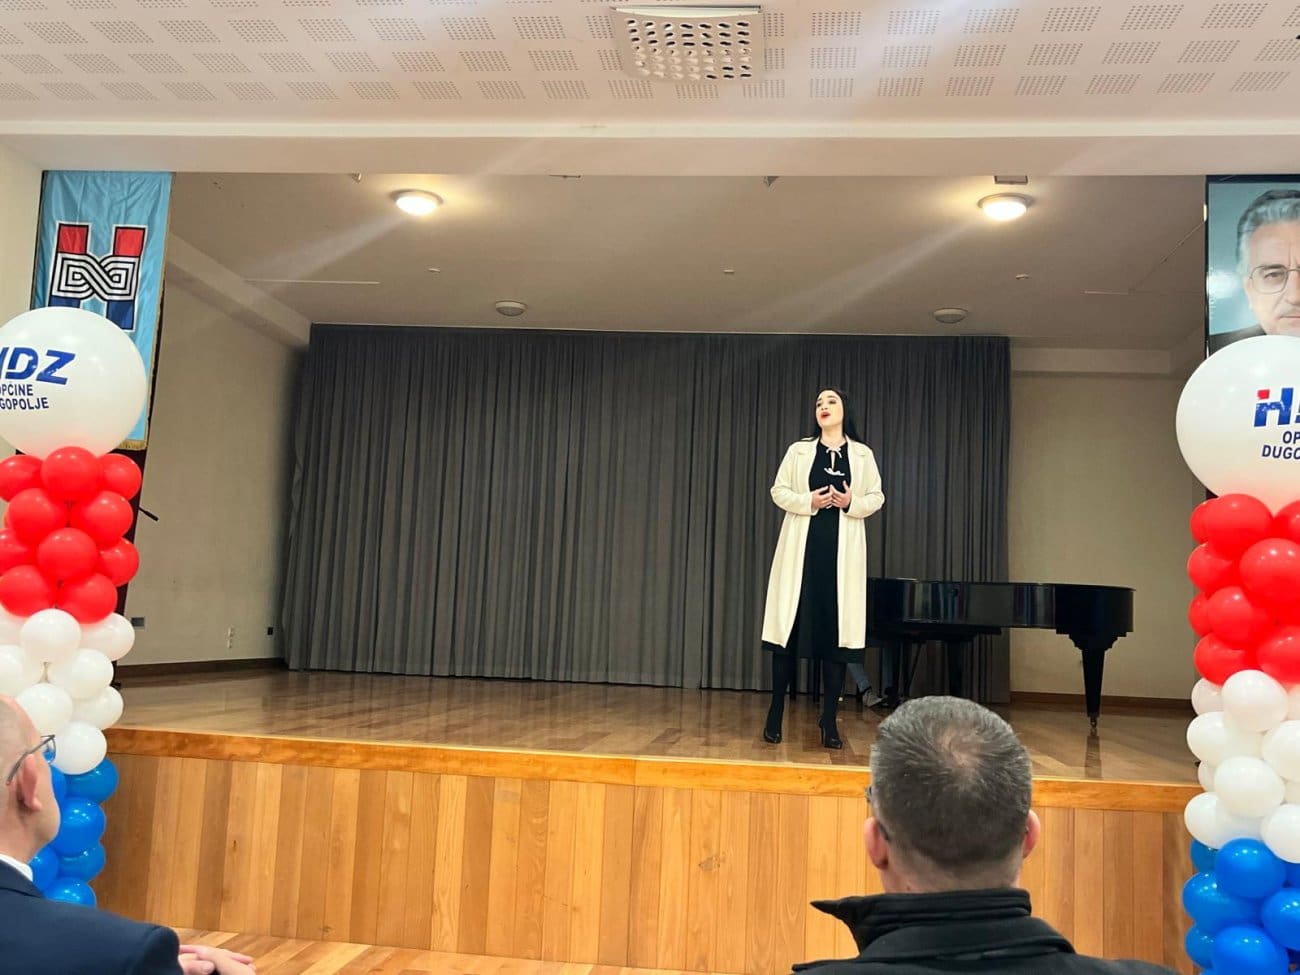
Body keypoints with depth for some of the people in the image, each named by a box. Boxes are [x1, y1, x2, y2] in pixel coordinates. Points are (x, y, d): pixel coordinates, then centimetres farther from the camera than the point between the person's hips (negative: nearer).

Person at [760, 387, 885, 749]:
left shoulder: (862, 454, 9)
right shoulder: (799, 450, 8)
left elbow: (876, 498, 9)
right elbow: (778, 491, 5)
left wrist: (852, 503, -11)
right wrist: (807, 501, -12)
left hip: (843, 550, 0)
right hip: (802, 546, 0)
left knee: (836, 630, -2)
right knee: (790, 625, -2)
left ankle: (829, 721, 5)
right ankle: (775, 715, 8)